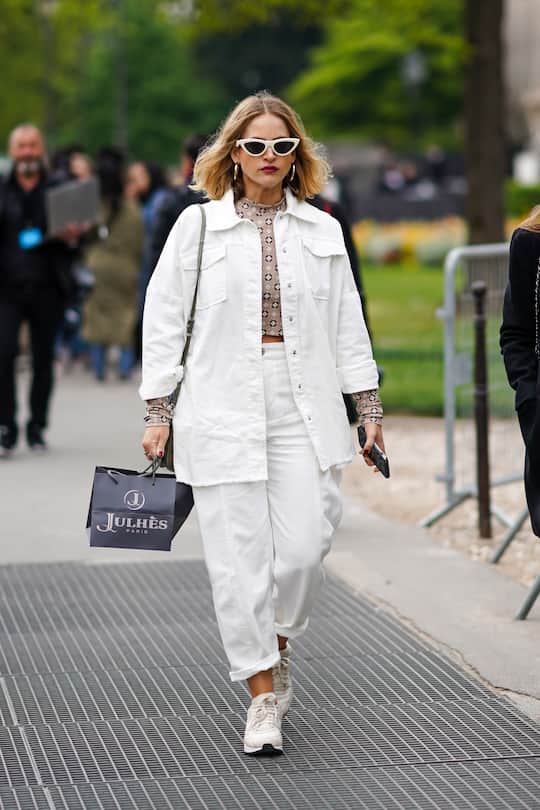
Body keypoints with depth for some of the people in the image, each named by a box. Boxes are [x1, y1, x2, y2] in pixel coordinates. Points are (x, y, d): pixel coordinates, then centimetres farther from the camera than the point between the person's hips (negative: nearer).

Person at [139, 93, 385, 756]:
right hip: (224, 409, -2)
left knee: (304, 546, -5)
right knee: (239, 555, -3)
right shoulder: (198, 226, 3)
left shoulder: (322, 231, 10)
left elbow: (348, 326, 14)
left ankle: (278, 644, 25)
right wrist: (157, 412, 0)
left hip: (304, 406, 2)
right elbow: (163, 320, 4)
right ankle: (263, 690, 9)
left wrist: (369, 407, 10)